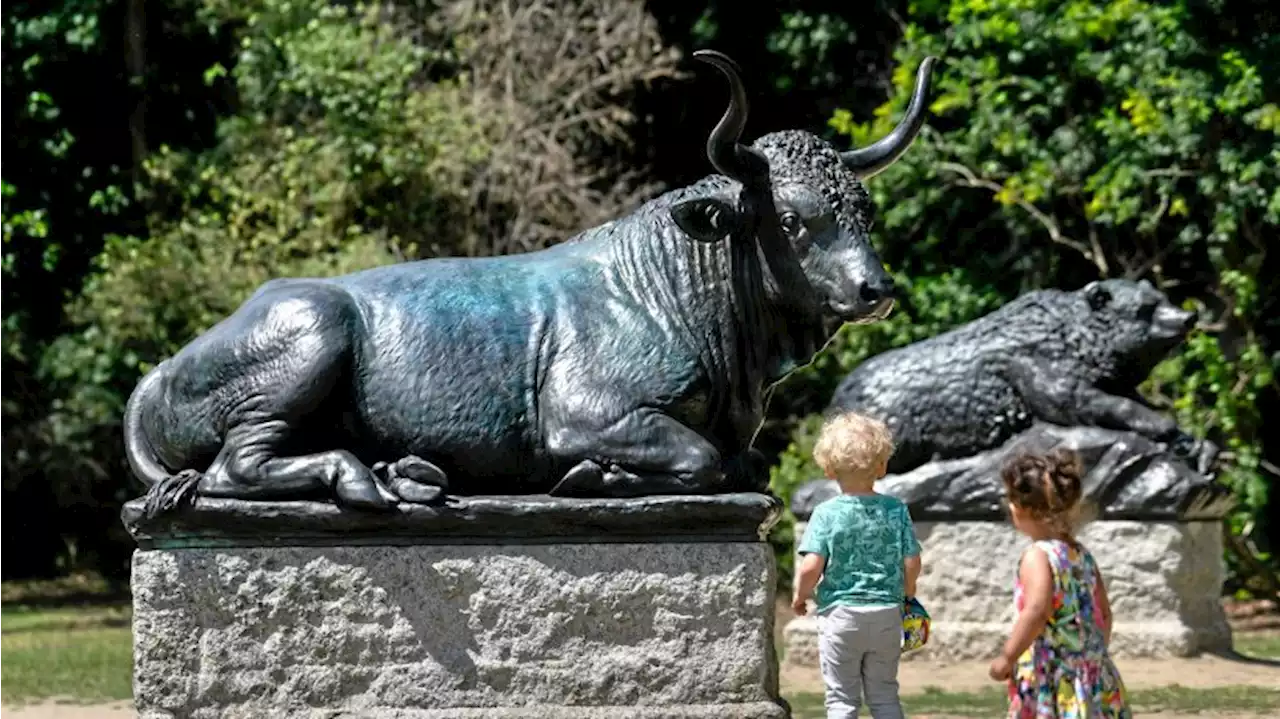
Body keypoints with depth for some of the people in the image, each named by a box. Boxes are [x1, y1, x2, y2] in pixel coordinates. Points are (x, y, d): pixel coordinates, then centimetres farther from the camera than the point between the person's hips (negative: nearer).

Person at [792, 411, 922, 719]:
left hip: (840, 614, -3)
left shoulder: (826, 514, -10)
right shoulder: (896, 510, -3)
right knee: (884, 693, 15)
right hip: (887, 614, 3)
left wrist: (800, 595, 3)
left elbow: (811, 567, -17)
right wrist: (907, 594, 19)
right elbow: (912, 563, -2)